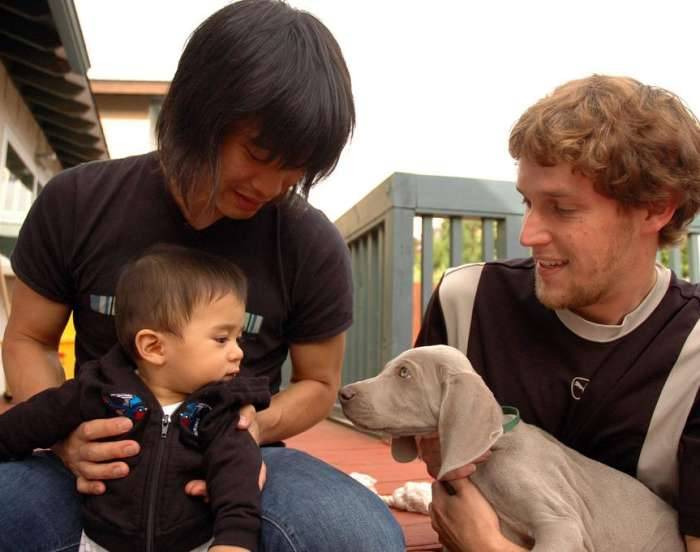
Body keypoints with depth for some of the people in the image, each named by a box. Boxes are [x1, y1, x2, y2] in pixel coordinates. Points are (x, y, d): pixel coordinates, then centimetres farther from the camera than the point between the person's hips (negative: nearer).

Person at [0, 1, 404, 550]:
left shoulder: (313, 246, -9)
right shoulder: (76, 204, -6)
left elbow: (318, 381, 4)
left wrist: (260, 427, -18)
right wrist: (65, 431, -15)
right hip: (104, 468, 0)